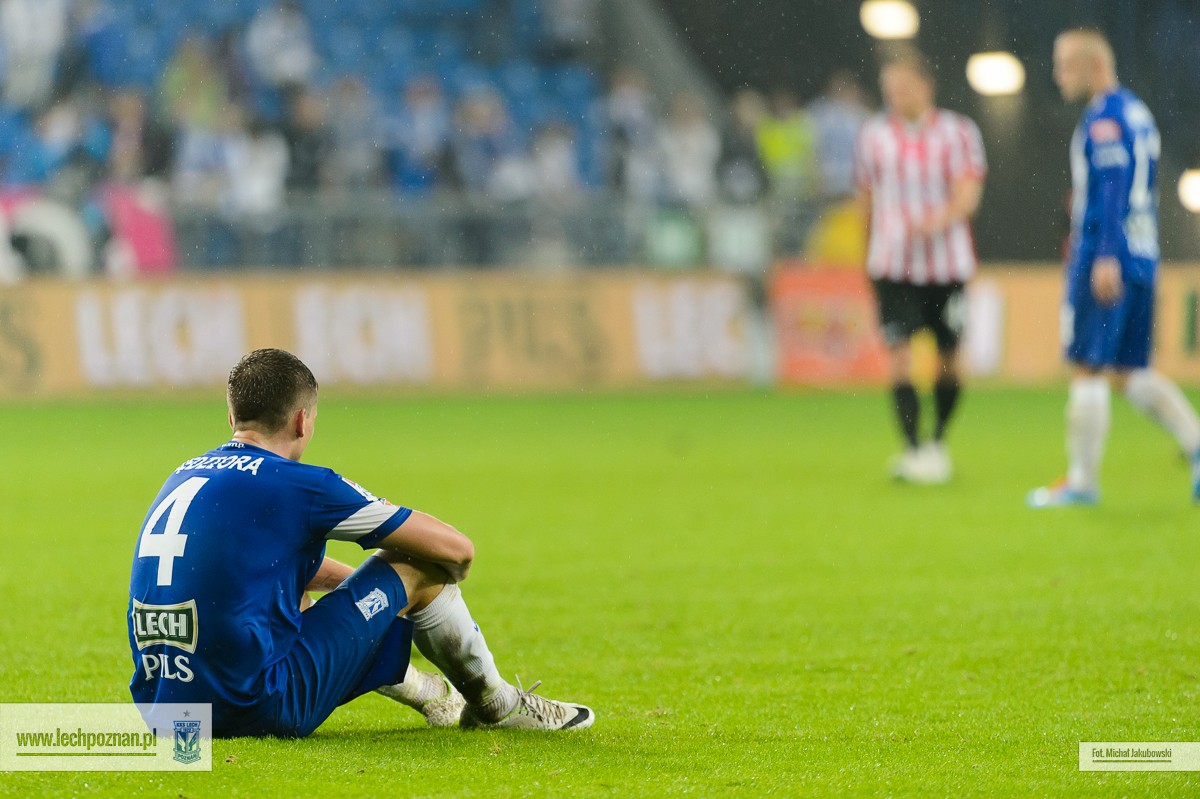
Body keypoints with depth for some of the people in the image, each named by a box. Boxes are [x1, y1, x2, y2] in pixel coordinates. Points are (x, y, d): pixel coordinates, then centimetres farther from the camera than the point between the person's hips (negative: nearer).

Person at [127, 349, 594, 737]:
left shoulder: (185, 477, 14)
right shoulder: (296, 484, -8)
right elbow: (455, 549, 1)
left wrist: (359, 579, 43)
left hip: (159, 708, 8)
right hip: (261, 711, -8)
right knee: (414, 566, 5)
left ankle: (427, 692, 57)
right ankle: (495, 705, 29)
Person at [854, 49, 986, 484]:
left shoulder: (958, 132, -1)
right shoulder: (873, 134, 5)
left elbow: (968, 194, -11)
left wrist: (942, 219, -31)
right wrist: (869, 255, 19)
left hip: (947, 264, 0)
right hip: (892, 265, 0)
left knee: (948, 358, 8)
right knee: (898, 354, -13)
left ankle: (938, 441, 28)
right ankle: (913, 450, -14)